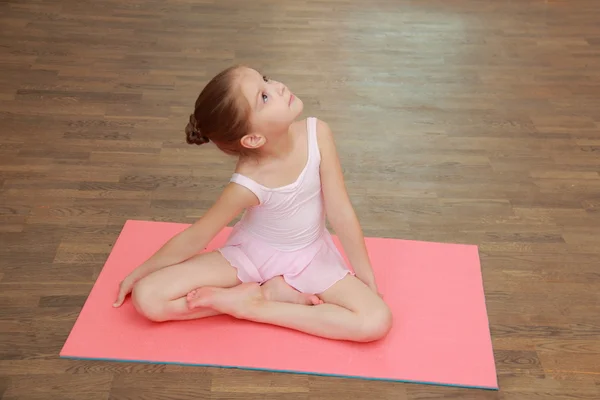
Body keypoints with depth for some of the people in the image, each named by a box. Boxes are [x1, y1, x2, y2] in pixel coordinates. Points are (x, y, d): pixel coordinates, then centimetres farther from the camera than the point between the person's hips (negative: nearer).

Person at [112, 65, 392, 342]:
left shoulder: (317, 134, -25)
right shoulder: (248, 184, -30)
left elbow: (341, 213, -17)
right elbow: (195, 237, -14)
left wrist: (366, 276, -8)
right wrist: (137, 274, -6)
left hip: (310, 255, 2)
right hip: (251, 253, -2)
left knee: (377, 321, -20)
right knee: (147, 298, -17)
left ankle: (250, 305, -13)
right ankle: (279, 293, -10)